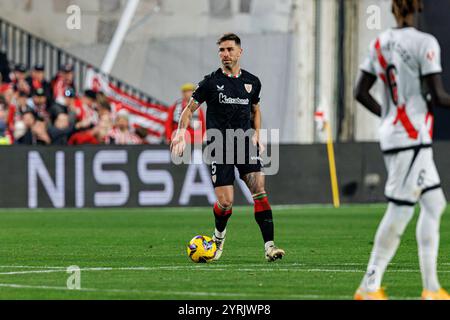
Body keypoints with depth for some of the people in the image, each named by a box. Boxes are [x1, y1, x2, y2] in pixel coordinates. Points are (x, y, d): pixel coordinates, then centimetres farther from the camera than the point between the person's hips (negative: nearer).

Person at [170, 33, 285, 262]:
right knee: (225, 202, -8)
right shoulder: (211, 82, -1)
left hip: (245, 143, 2)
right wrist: (181, 131, -11)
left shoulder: (252, 82, 9)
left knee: (259, 190, -16)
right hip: (219, 146, -2)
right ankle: (219, 235, 25)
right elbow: (190, 109, 5)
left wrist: (256, 133, 9)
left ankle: (269, 245, -17)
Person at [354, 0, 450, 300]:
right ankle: (369, 286, -4)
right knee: (400, 211, -5)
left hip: (391, 134, 8)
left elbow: (361, 92, 11)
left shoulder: (380, 44, 9)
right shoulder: (425, 43, -12)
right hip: (413, 137, -8)